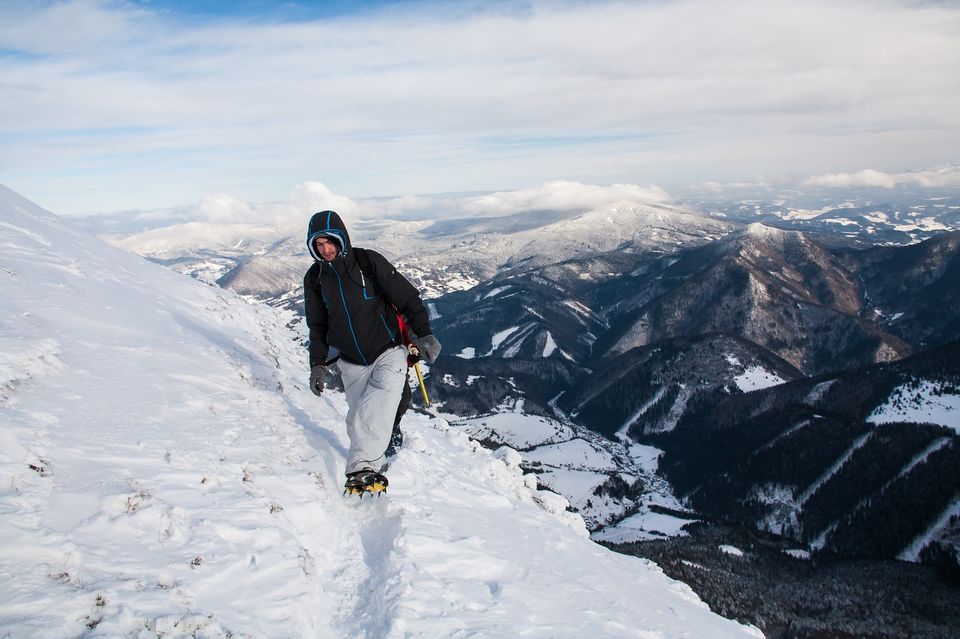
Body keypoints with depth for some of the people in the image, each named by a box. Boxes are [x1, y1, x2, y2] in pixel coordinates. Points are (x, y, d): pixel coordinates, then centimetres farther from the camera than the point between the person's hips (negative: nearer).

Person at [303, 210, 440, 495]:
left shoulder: (369, 262, -9)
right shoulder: (314, 278, 5)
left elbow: (407, 297, -5)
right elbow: (318, 326, 15)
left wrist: (424, 333, -13)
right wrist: (318, 364, 9)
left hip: (388, 352, -4)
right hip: (352, 363, 5)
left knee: (385, 391, -29)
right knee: (358, 420, -4)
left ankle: (362, 467, -35)